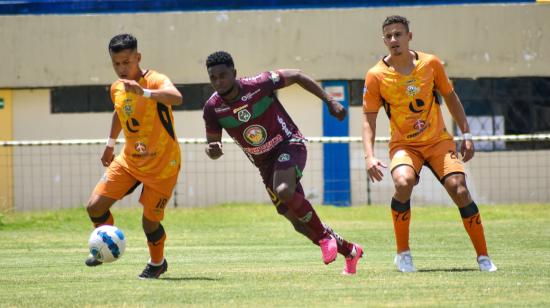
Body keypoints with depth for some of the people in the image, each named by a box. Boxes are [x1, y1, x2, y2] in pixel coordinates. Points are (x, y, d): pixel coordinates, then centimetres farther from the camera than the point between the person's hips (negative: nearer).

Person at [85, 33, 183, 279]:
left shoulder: (155, 81, -21)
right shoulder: (117, 88, 1)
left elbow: (176, 98, -44)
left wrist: (144, 92, -58)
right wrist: (110, 144, 30)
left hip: (162, 164, -6)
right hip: (129, 160, 6)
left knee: (150, 222, -2)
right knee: (95, 206, -5)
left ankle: (157, 263, 29)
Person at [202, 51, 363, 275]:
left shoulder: (259, 85, -21)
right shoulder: (212, 108, -11)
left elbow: (296, 76, -6)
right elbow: (213, 145, 1)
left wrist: (330, 101, -5)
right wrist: (212, 150, -25)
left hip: (289, 145, -5)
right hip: (265, 163, 5)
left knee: (283, 191, -35)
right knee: (299, 223, 5)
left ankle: (324, 236, -14)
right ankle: (349, 251, 26)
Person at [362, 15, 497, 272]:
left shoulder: (430, 63, -3)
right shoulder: (376, 76, -8)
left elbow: (450, 97, 10)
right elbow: (369, 120, -5)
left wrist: (466, 135, 7)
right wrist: (369, 157, -18)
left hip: (438, 140, 2)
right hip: (404, 144, -2)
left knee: (459, 190, -16)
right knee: (403, 182, -31)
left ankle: (483, 256, -3)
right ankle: (403, 254, -15)